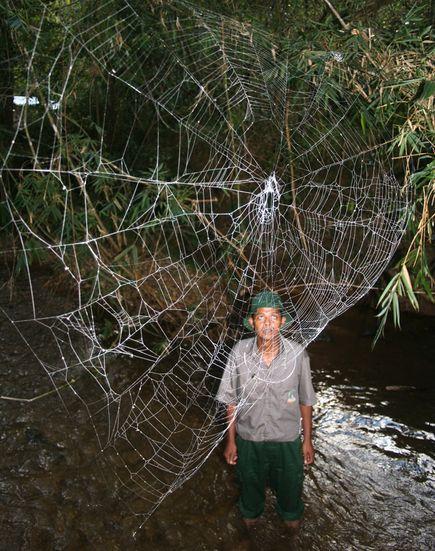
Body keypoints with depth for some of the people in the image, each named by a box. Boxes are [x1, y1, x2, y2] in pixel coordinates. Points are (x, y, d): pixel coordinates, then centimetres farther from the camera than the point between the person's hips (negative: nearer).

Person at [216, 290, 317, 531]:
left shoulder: (297, 354, -21)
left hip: (287, 439, 0)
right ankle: (251, 513, 60)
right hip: (249, 439, 0)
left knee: (290, 484, 26)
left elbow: (305, 401, -7)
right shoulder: (239, 353, -20)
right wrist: (231, 441, -1)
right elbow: (231, 401, -8)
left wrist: (307, 440, 1)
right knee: (251, 483, 27)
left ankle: (290, 514, 60)